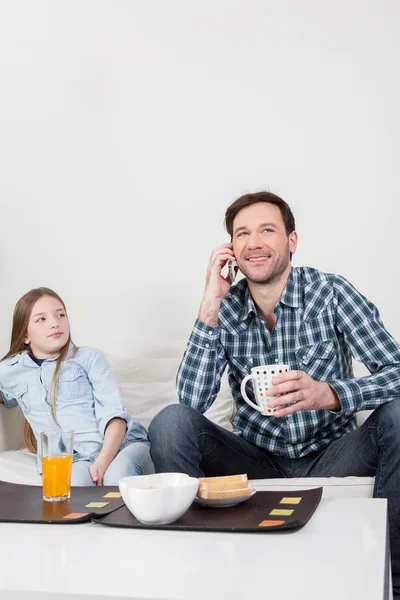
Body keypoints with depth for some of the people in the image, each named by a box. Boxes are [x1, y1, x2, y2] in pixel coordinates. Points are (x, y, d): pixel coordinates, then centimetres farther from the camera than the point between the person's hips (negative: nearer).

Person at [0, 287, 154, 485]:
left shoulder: (90, 358, 11)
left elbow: (113, 413, -3)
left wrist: (104, 462, -20)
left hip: (124, 444, 0)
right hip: (71, 461, 0)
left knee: (118, 473, -37)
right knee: (74, 483, -37)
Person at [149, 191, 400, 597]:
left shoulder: (330, 292, -9)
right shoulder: (225, 308, -3)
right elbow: (193, 400, -15)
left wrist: (327, 394, -38)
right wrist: (210, 305, -21)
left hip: (328, 458, -1)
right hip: (257, 459, 2)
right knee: (170, 422, -21)